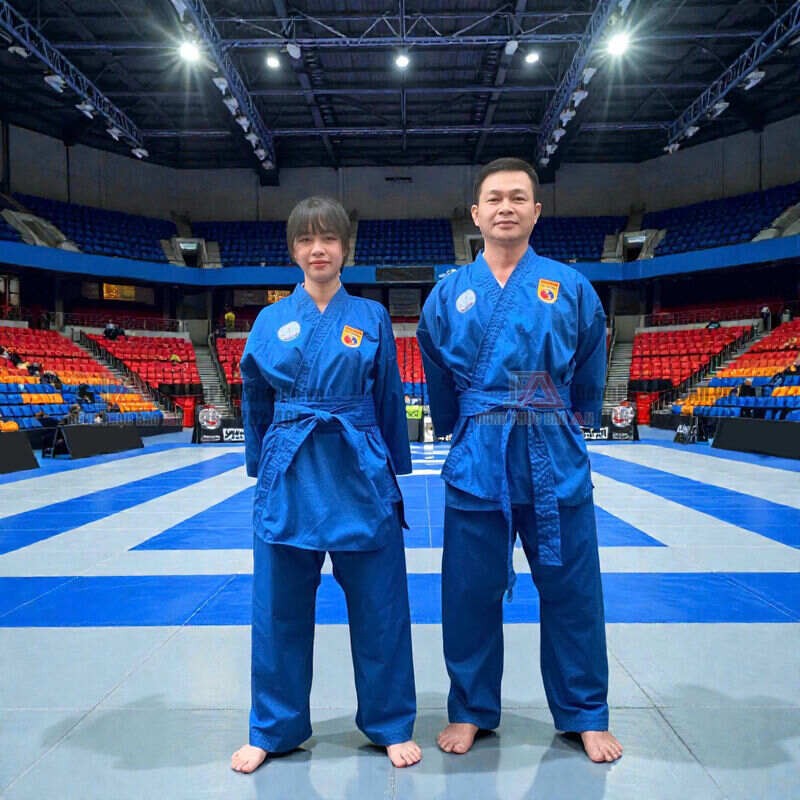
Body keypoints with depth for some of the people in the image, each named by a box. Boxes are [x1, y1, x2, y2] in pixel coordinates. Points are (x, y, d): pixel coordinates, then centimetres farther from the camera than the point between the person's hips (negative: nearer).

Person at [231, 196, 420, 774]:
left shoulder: (372, 316, 3)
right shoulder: (271, 321, 6)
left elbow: (390, 399, 6)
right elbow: (255, 403, 13)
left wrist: (394, 473, 6)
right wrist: (263, 469, 13)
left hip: (360, 474, -1)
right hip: (289, 476, 1)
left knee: (379, 606, 7)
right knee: (280, 608, 10)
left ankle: (391, 725, 29)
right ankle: (274, 729, 31)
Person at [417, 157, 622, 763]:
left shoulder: (572, 288, 1)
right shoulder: (449, 295, 4)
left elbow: (590, 379, 11)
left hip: (556, 462, 0)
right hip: (476, 463, 1)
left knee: (571, 590, 10)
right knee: (471, 593, 10)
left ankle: (584, 714, 31)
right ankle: (471, 710, 31)